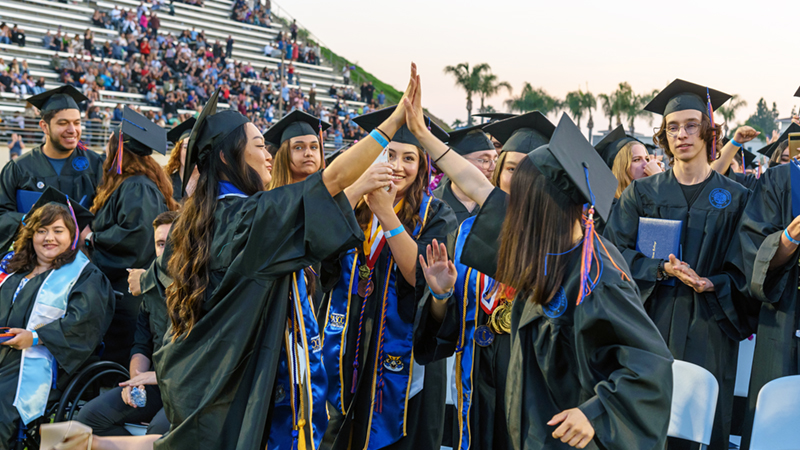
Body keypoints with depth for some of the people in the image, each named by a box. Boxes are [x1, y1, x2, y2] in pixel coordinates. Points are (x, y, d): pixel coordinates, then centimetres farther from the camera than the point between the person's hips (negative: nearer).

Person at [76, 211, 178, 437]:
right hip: (157, 384, 7)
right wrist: (136, 378, -2)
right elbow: (141, 345, 18)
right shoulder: (151, 291, 15)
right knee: (90, 415, -7)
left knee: (160, 427, -35)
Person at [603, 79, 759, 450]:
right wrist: (661, 269, -15)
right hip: (651, 322, 0)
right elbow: (614, 250, -1)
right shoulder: (641, 193, 7)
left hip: (708, 330, 0)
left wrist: (713, 284, -16)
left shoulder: (735, 198, 5)